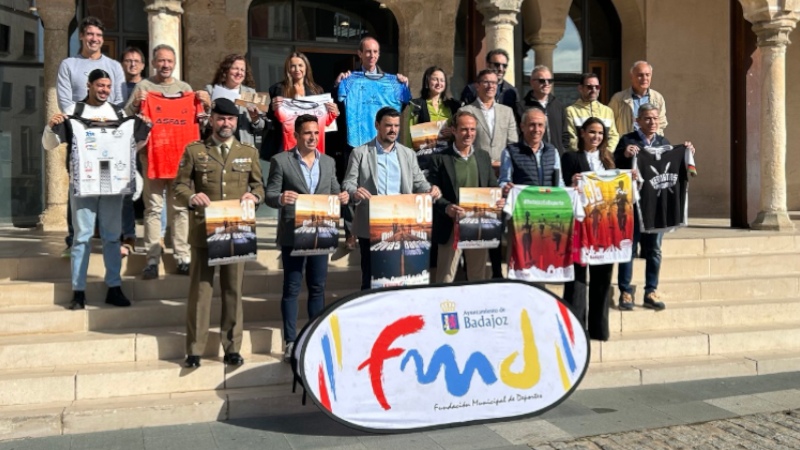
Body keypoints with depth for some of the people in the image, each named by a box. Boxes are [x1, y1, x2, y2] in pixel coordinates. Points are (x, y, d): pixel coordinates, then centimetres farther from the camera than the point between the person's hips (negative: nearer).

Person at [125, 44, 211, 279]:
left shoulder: (184, 88, 16)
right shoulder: (143, 87, 9)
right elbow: (125, 118, 3)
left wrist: (206, 104, -4)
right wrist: (135, 103, -16)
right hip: (152, 154, -2)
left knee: (180, 207, 3)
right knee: (153, 208, -4)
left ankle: (183, 257, 7)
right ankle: (152, 260, -2)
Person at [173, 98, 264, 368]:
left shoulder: (249, 152, 13)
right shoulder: (194, 151, 8)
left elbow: (259, 186, 15)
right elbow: (179, 186, 6)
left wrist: (254, 196, -8)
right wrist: (191, 197, -15)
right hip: (204, 230, -1)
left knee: (233, 290, 6)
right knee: (200, 290, 2)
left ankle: (232, 348, 15)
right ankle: (194, 350, 11)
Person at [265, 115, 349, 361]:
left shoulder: (329, 162, 11)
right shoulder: (281, 161, -3)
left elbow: (334, 193, 11)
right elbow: (270, 196, -6)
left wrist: (341, 197, -12)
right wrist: (281, 198, -28)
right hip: (293, 235, -4)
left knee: (318, 288, 10)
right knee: (291, 289, 2)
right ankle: (290, 342, 9)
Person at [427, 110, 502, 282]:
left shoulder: (484, 156, 11)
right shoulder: (440, 159, -3)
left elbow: (493, 188, 14)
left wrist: (499, 200, -9)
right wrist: (446, 207, -27)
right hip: (451, 227, -4)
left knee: (478, 277, 15)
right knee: (445, 280, 2)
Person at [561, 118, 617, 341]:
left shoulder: (608, 158, 18)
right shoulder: (571, 157, 3)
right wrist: (573, 184, -25)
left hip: (604, 222, 5)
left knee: (602, 275, 8)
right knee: (578, 273, -2)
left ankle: (598, 327, 18)